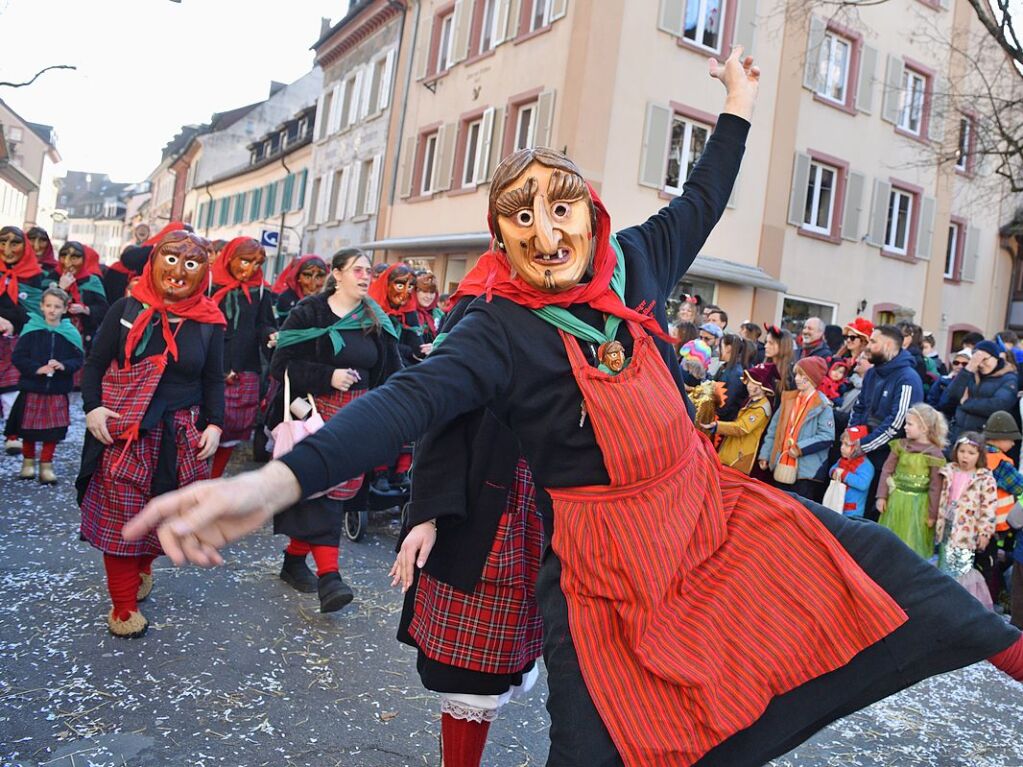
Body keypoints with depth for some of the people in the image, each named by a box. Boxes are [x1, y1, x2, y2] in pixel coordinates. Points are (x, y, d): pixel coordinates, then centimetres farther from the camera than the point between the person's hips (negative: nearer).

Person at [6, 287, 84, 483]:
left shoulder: (70, 333, -3)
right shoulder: (31, 329, -5)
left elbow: (79, 359, -1)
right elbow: (17, 357, -5)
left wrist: (63, 366, -18)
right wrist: (37, 368, -17)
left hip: (58, 391, 0)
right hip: (31, 388, 0)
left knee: (54, 430, 5)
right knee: (28, 429, 10)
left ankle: (46, 465, 20)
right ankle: (28, 462, 29)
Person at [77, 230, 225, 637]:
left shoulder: (209, 322, 3)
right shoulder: (127, 309, 0)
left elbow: (214, 380, 9)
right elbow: (95, 363, 3)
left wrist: (214, 424, -2)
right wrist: (92, 407, -9)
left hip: (180, 435, 1)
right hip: (122, 430, -1)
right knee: (119, 515, 2)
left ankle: (142, 567, 39)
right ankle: (123, 604, 15)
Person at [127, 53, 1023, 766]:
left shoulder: (634, 265, -2)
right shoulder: (498, 330, -17)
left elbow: (699, 205, 16)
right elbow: (409, 400, -31)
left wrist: (739, 108, 22)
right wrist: (278, 481, -45)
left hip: (709, 504, 5)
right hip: (605, 554, -5)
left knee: (863, 557, 11)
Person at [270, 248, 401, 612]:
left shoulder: (376, 321, 9)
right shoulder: (309, 313, -4)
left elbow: (387, 374, 10)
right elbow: (282, 365, -10)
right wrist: (328, 377, -20)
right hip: (316, 413, -4)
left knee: (337, 489, 7)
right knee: (320, 487, -11)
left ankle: (295, 559, 24)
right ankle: (328, 575, -11)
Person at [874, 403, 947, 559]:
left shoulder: (934, 453, -10)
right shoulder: (901, 445, 1)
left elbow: (935, 487, -7)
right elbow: (887, 470, 4)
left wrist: (933, 514, -4)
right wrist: (881, 496, -1)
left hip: (917, 504, -4)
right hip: (896, 500, 4)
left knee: (912, 544, 5)